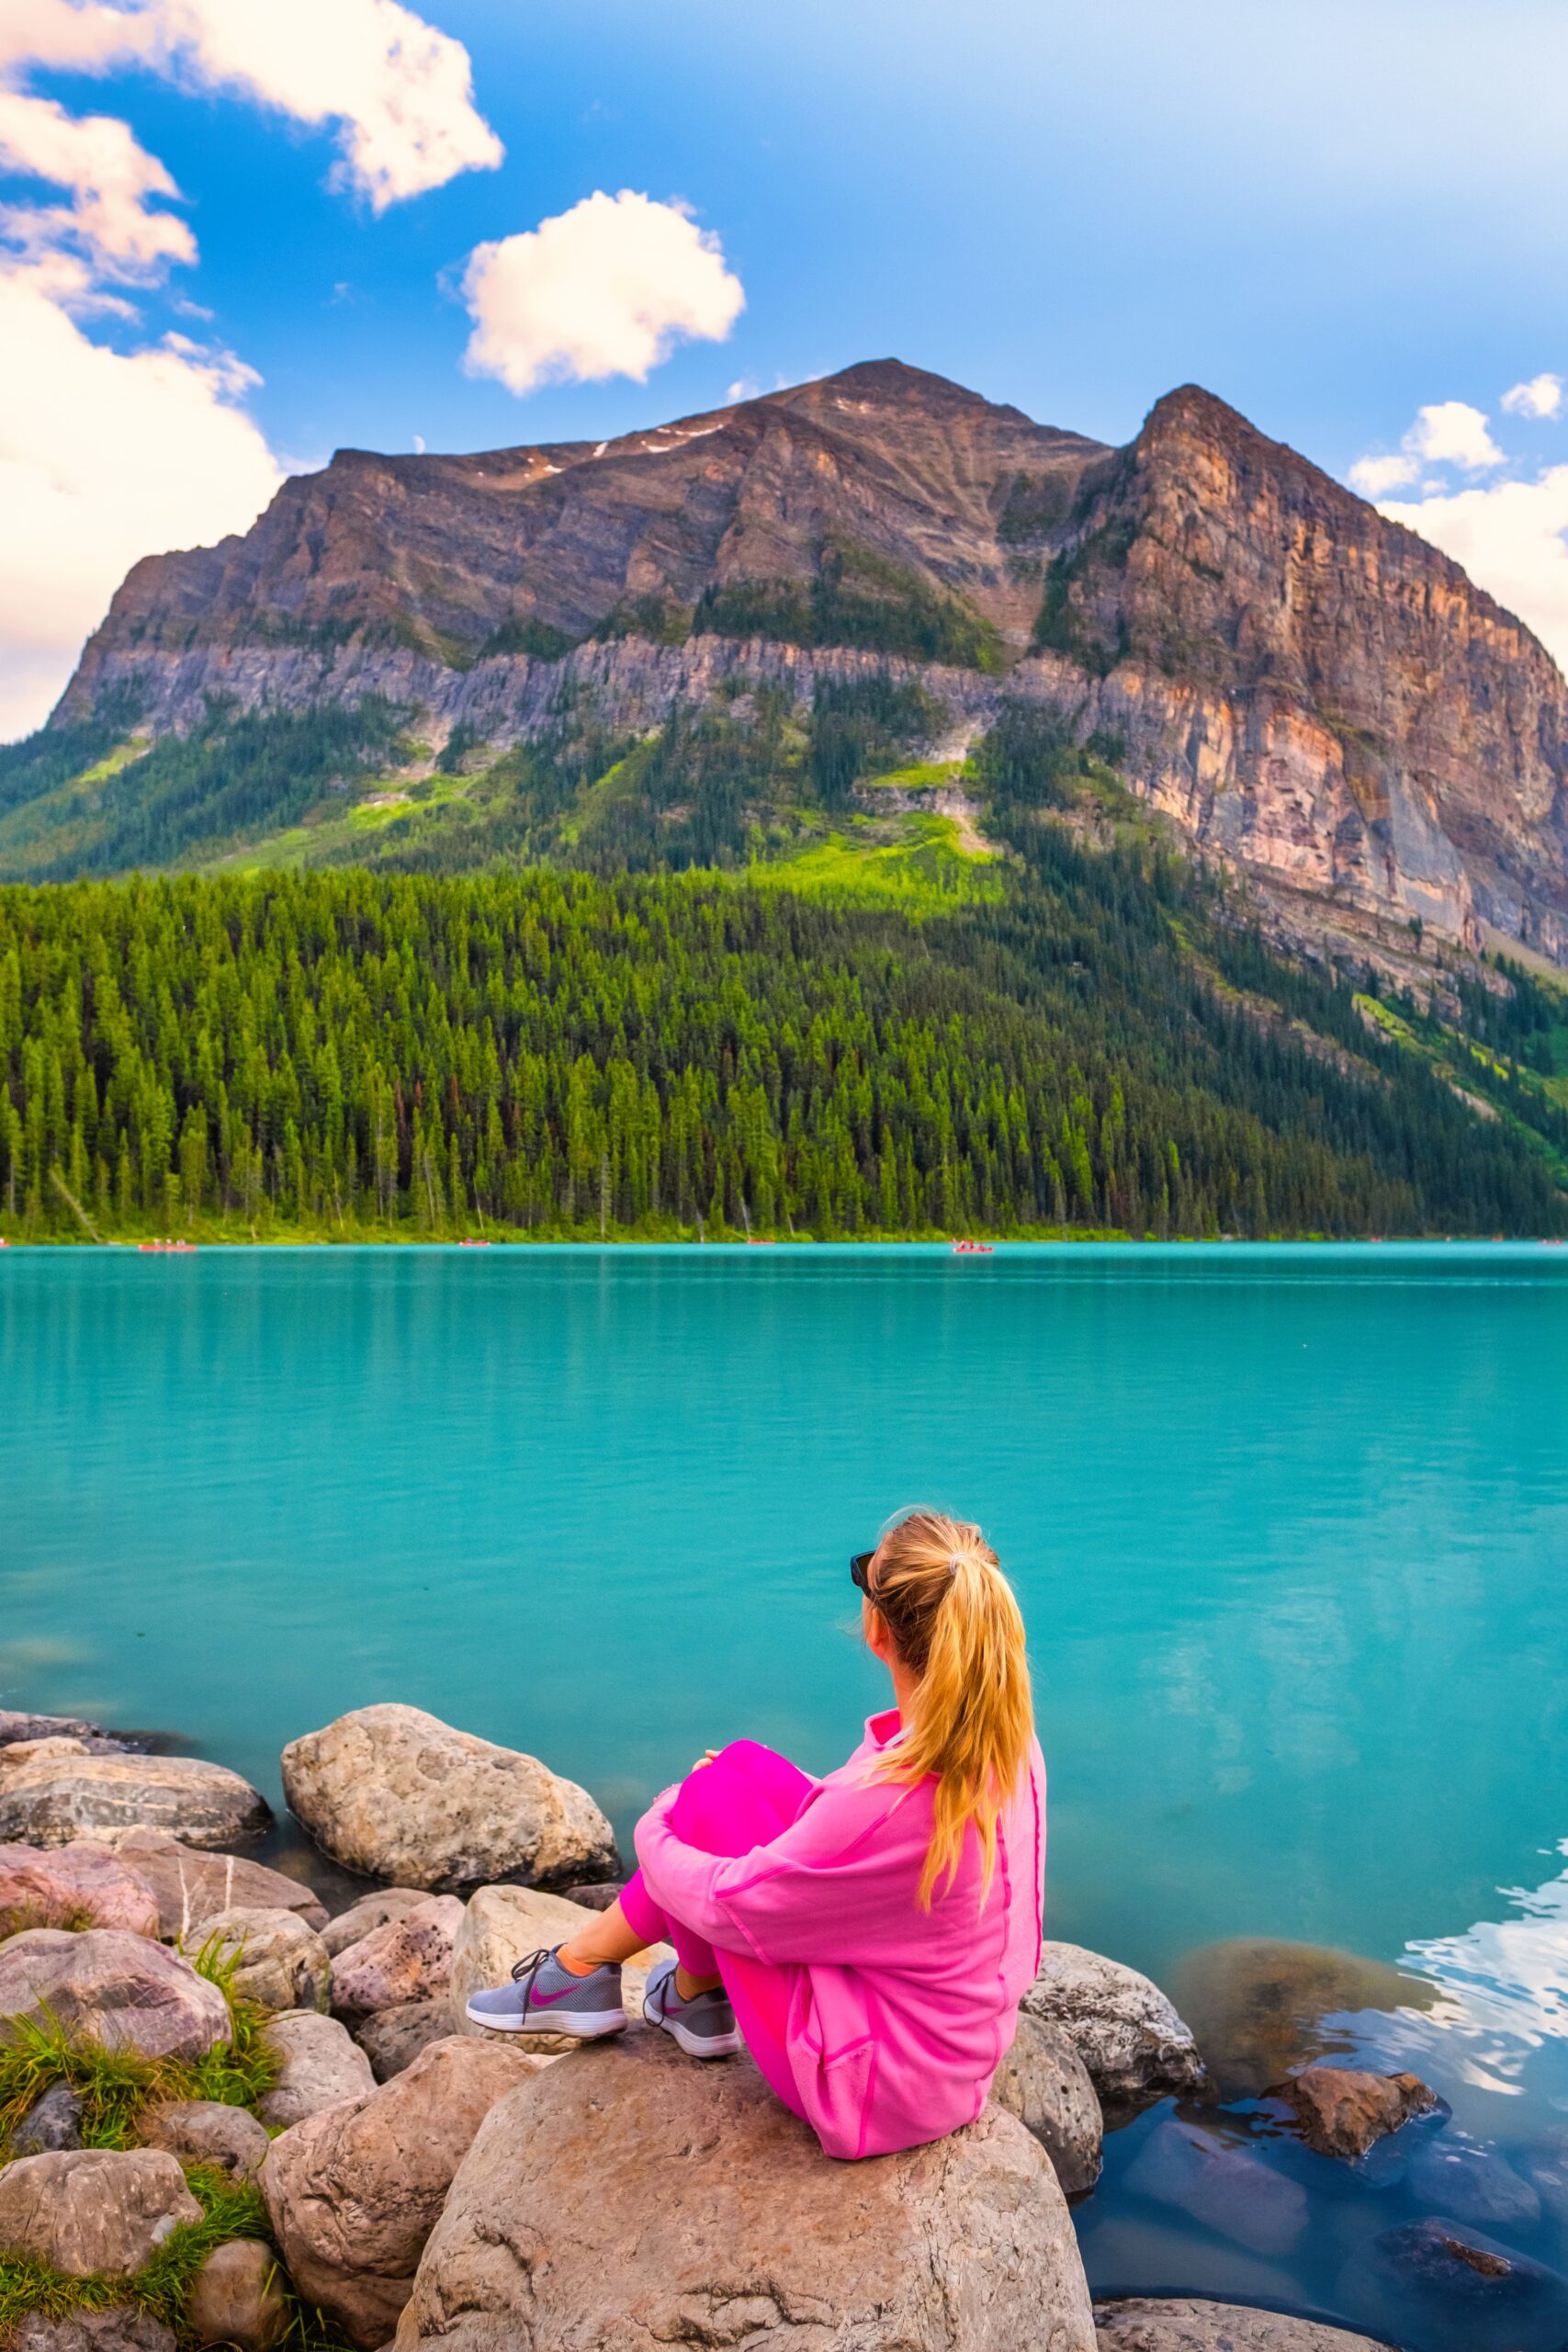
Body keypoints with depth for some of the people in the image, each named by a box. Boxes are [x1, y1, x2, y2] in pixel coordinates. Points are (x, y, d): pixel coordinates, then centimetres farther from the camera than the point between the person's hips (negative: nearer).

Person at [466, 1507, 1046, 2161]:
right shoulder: (1013, 1744, -11)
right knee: (747, 1766, 5)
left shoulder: (890, 1800, -34)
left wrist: (653, 1841, 1)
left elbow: (731, 1905, -19)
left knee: (714, 1793, -4)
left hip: (870, 2089, -7)